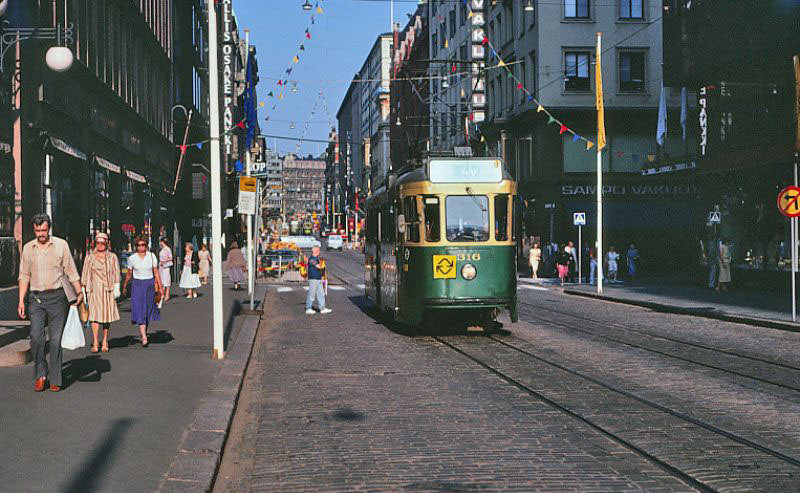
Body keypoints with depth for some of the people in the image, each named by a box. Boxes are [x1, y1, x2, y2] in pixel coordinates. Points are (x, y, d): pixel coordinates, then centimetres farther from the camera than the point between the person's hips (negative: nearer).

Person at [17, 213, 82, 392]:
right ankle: (40, 374, 7)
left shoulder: (61, 245, 2)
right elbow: (24, 276, 12)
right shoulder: (28, 248, 9)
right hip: (36, 298, 2)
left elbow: (71, 272, 5)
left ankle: (55, 380, 5)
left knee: (56, 339, -2)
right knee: (36, 337, -11)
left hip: (57, 297, -2)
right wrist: (21, 300, 5)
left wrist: (79, 293, -1)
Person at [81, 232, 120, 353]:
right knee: (95, 315, -12)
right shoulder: (90, 258, 9)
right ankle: (95, 343, -15)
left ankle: (105, 342, 11)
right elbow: (85, 276, 11)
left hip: (108, 290, 1)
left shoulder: (112, 257, 11)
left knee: (107, 315, 2)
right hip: (94, 290, -1)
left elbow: (116, 274, 8)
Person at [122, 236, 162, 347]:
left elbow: (156, 272, 4)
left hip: (150, 285, 2)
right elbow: (129, 274, 11)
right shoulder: (132, 258, -1)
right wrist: (124, 287, 17)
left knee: (148, 310, 9)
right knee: (139, 310, -12)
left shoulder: (152, 256, 0)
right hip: (137, 285, -2)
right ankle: (144, 338, -18)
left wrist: (160, 287, 1)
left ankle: (144, 332, 30)